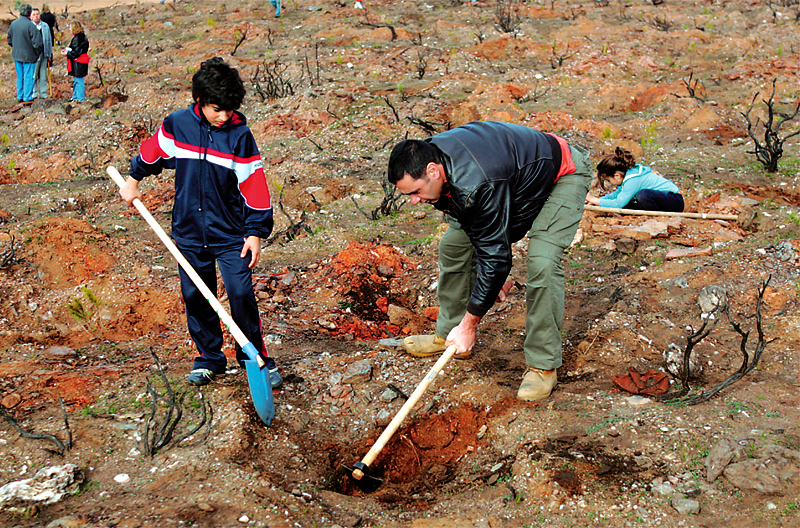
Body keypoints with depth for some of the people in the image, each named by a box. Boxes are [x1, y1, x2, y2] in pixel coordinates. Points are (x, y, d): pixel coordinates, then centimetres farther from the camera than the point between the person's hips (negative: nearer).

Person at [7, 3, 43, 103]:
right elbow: (36, 43, -20)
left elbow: (9, 40, 12)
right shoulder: (31, 25, -19)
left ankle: (19, 97, 23)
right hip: (28, 56, -6)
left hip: (16, 55, 6)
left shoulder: (13, 24, 2)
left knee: (19, 76, 16)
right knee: (28, 76, 3)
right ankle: (27, 97, 7)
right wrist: (38, 53, -4)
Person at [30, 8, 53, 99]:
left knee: (43, 75, 8)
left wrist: (49, 54, 13)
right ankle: (34, 93, 10)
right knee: (33, 75, -1)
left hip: (44, 54, 4)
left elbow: (49, 40, 16)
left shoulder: (45, 26, 10)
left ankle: (43, 93, 15)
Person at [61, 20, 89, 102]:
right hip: (76, 62, 10)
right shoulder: (76, 37, 13)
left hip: (79, 63, -10)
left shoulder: (78, 38, -19)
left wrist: (67, 53, -12)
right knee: (76, 80, 16)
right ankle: (75, 96, 25)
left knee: (78, 80, -4)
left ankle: (80, 98, 1)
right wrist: (66, 50, 9)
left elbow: (77, 52, -21)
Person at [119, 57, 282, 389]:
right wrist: (133, 180, 28)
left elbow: (254, 185, -7)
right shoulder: (176, 125, -3)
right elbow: (151, 153, 17)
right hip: (189, 233, 3)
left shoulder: (240, 135, -10)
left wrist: (256, 232, -8)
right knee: (195, 297, 9)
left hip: (231, 233, -3)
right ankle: (209, 359, 25)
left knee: (241, 294, -9)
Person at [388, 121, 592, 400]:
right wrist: (492, 272, 3)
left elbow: (496, 256, -35)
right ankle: (449, 336, 18)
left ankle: (543, 365, -14)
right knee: (453, 244, 4)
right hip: (518, 175, 9)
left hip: (562, 176, -8)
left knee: (542, 264, -28)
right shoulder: (430, 156, -16)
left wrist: (469, 324, -27)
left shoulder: (480, 185, -43)